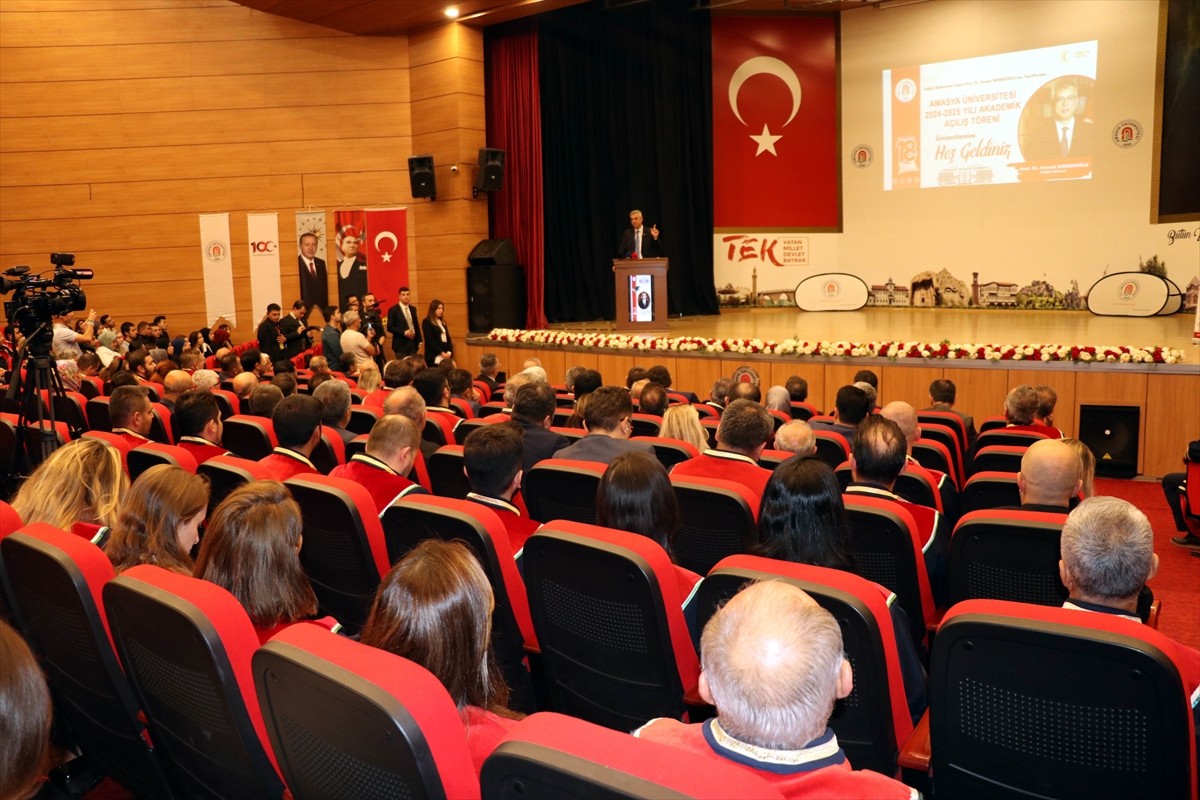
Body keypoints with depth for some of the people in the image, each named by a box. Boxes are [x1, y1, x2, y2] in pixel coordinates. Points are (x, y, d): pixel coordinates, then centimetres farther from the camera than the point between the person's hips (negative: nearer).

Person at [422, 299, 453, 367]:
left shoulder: (442, 322, 19)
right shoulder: (427, 322, -2)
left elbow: (448, 338, 15)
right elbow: (429, 340, -10)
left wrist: (449, 352, -1)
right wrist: (441, 353, -14)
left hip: (446, 355, 7)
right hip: (434, 357, -6)